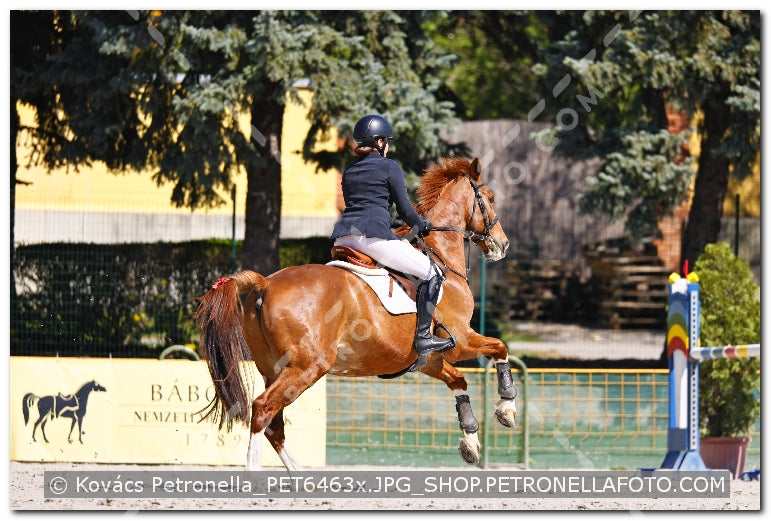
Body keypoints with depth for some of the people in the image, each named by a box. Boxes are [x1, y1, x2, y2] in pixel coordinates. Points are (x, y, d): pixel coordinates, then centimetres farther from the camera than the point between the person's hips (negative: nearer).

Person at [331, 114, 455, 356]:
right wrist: (422, 225, 22)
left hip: (343, 235, 7)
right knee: (431, 273, 0)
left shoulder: (349, 171, 23)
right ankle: (422, 336, -10)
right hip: (374, 234, -7)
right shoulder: (389, 167, 5)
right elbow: (405, 210, 2)